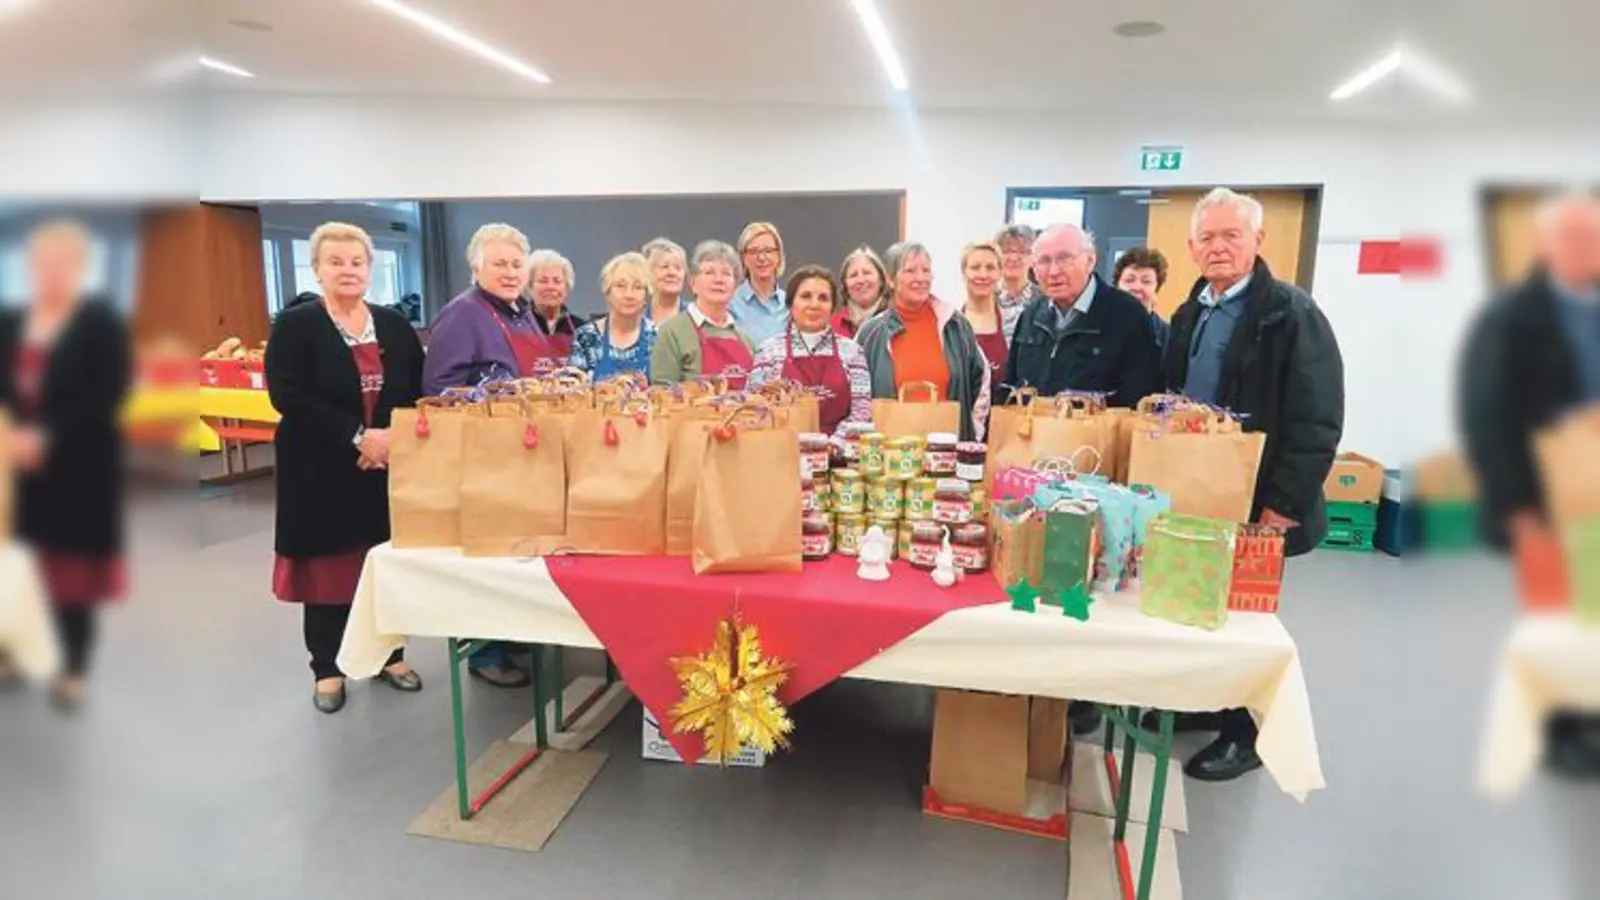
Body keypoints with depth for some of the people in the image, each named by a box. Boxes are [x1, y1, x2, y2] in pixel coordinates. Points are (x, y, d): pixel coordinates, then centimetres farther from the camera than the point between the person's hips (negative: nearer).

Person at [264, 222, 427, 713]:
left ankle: (389, 655, 26)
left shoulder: (395, 325, 9)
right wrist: (356, 436, -21)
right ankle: (327, 669, 20)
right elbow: (288, 397, -14)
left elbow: (421, 392, 6)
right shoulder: (294, 325, -2)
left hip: (390, 468, 3)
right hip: (322, 473, -3)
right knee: (328, 568, 5)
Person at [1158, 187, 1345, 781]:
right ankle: (1202, 703, 35)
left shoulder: (1292, 314, -12)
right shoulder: (1190, 314, 11)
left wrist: (1285, 503, -21)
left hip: (1254, 501, -6)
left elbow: (1317, 420, -17)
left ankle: (1246, 733, 24)